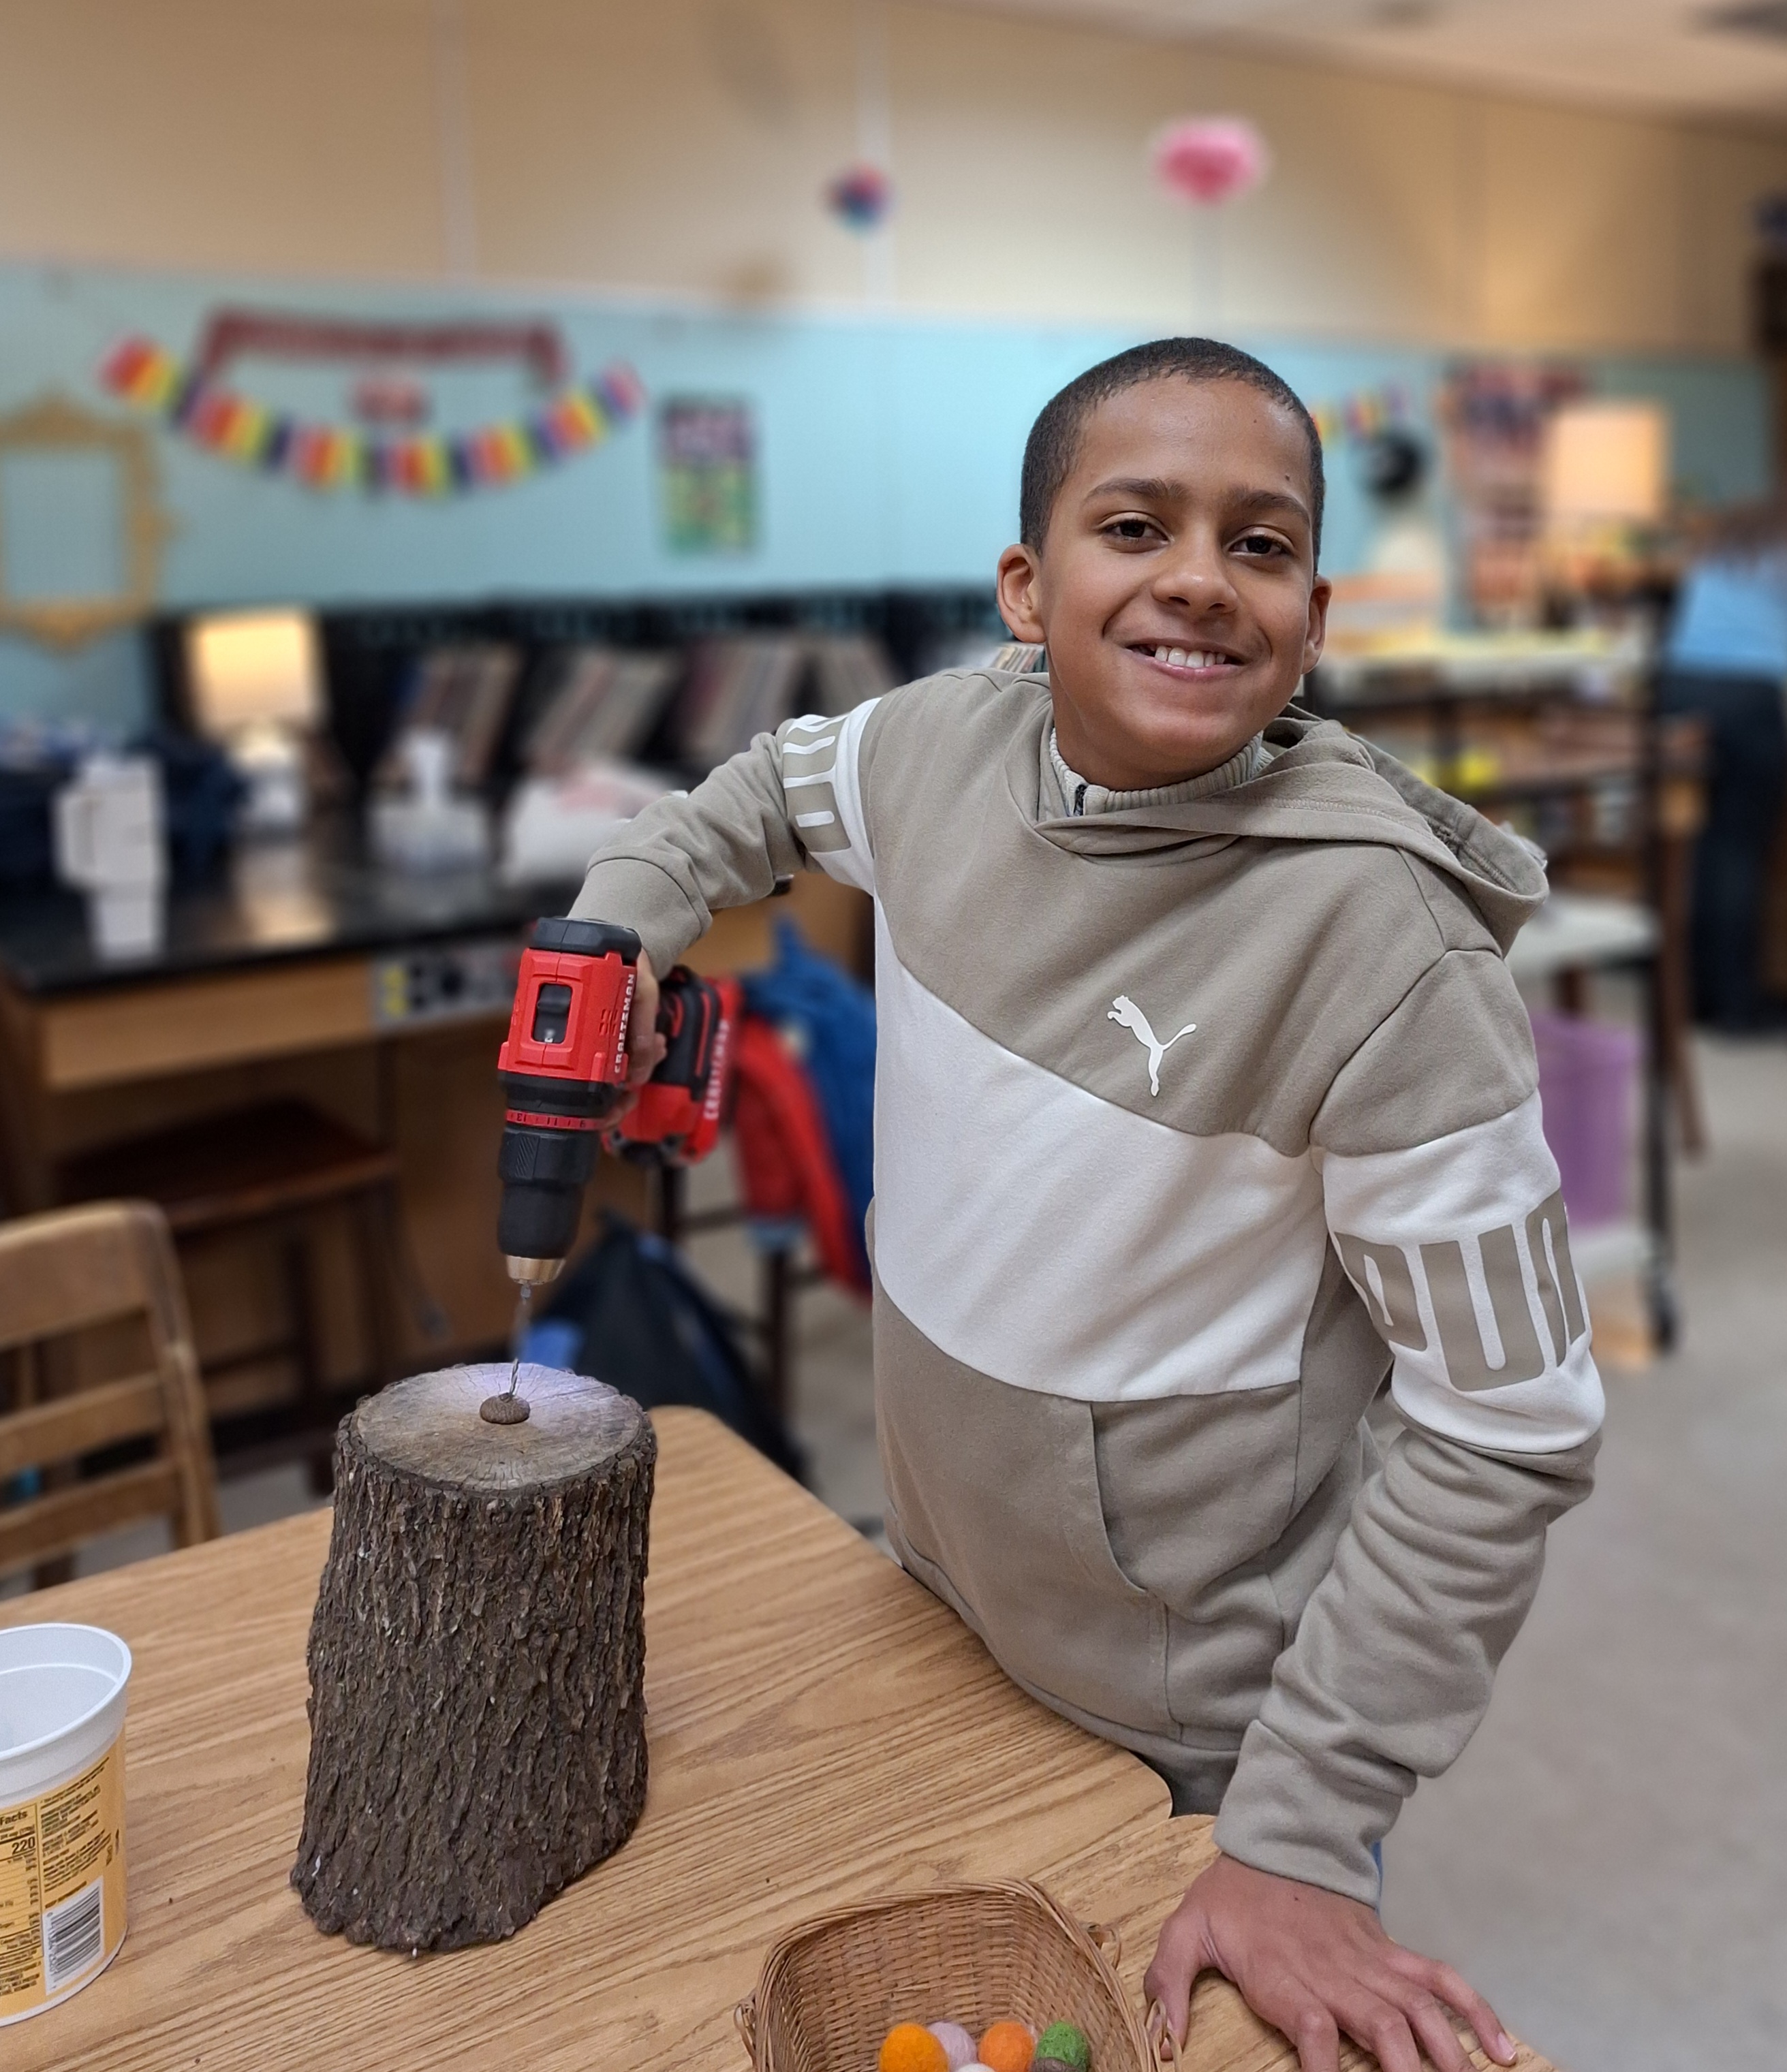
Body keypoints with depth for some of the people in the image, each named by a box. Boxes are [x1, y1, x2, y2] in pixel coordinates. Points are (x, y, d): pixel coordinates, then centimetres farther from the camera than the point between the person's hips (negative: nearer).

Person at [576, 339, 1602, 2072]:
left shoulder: (1383, 945, -27)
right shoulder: (949, 743, -12)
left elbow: (1507, 1432, -21)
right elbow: (767, 793, 12)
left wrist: (1302, 1839, -19)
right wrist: (619, 921, -5)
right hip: (937, 1607, 6)